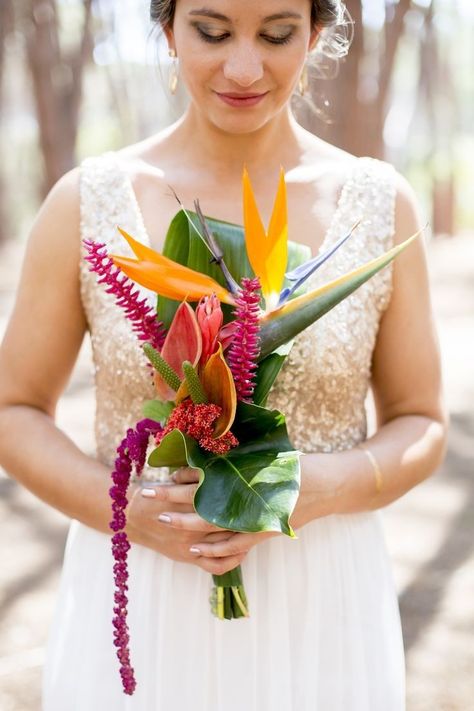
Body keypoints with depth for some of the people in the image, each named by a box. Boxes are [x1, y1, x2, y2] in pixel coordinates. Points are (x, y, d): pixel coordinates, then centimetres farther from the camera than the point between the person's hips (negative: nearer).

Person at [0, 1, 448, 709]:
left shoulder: (382, 205, -5)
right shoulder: (86, 201, -6)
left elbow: (421, 427, 2)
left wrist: (312, 489, -17)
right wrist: (125, 509, -16)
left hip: (319, 619, 1)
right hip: (137, 619, 0)